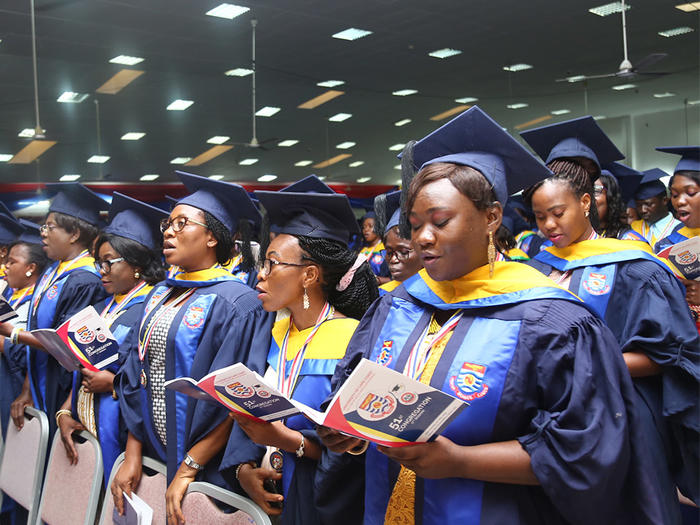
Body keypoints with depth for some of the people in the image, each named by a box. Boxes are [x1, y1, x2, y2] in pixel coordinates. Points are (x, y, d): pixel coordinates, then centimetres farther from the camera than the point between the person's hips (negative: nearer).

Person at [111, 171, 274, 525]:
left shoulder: (237, 303, -16)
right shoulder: (159, 295, 7)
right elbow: (136, 379, 7)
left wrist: (187, 469, -18)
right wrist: (133, 454, 1)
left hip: (206, 470, -7)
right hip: (151, 458, 7)